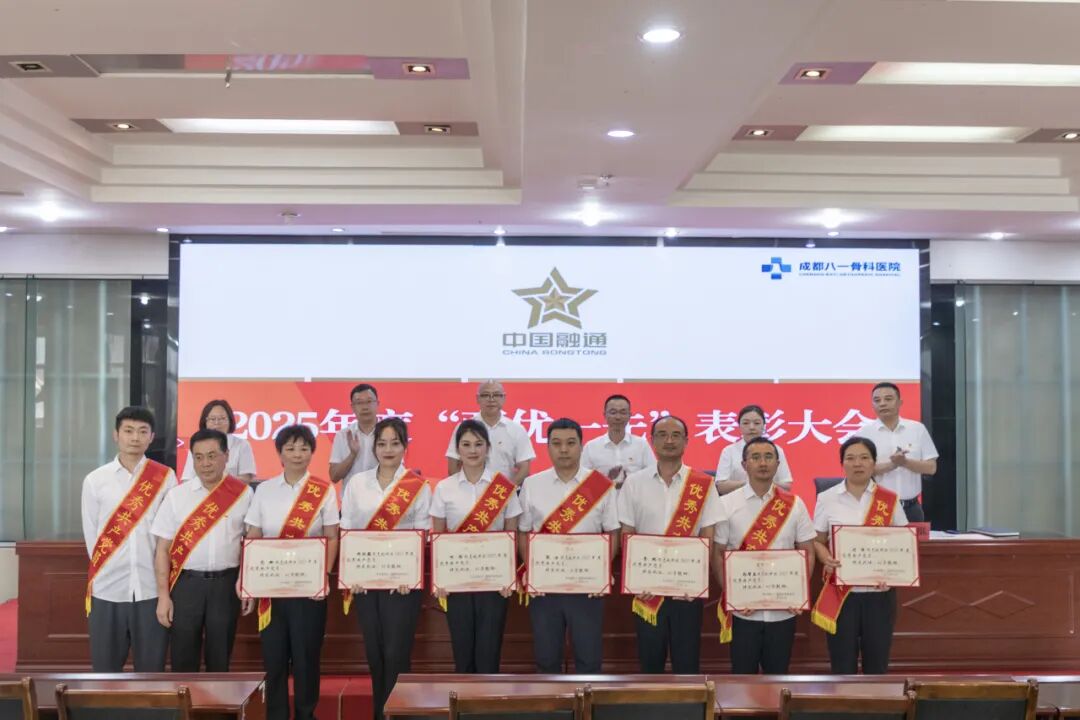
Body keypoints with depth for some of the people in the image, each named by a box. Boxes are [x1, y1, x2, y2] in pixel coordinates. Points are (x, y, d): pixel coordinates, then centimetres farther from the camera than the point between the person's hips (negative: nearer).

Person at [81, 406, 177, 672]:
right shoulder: (95, 480, 3)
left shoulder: (165, 477, 1)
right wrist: (106, 569, 4)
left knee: (151, 665, 6)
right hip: (108, 588, 1)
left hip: (152, 587, -1)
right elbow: (91, 533, 7)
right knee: (105, 666, 9)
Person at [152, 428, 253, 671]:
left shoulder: (243, 494, 0)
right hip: (186, 584, 0)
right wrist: (163, 595, -3)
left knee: (219, 658, 12)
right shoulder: (177, 495, 1)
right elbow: (163, 548, 2)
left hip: (226, 584, 0)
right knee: (182, 659, 7)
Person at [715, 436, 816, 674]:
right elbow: (717, 554, -2)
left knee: (778, 673, 12)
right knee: (743, 673, 8)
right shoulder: (727, 505, -3)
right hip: (743, 609, -1)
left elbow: (807, 552, 6)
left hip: (784, 609, 1)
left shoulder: (794, 504, 2)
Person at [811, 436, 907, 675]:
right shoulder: (827, 499, 0)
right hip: (841, 593, -1)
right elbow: (817, 541, 6)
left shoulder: (890, 500, 2)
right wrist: (827, 560, -15)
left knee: (877, 661, 9)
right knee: (842, 663, 5)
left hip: (879, 592, 1)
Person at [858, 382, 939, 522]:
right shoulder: (864, 432, -1)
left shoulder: (918, 429, 5)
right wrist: (890, 465, -21)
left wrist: (905, 462, -16)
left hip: (911, 508, 2)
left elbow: (931, 467, 3)